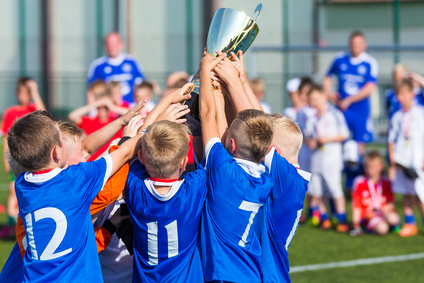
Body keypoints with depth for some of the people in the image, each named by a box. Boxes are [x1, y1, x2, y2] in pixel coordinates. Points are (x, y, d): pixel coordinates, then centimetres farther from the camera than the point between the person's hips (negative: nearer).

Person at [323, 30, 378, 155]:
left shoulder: (370, 63, -5)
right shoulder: (340, 59, 4)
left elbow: (370, 88, -13)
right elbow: (328, 77, 20)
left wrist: (348, 100, -13)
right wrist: (328, 93, 0)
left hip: (361, 108, -2)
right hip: (341, 108, 2)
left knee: (360, 144, 0)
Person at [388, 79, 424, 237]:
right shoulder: (396, 117, 11)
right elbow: (391, 141, 13)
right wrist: (392, 163, 6)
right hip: (401, 162, 4)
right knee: (405, 194, 5)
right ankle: (410, 223, 11)